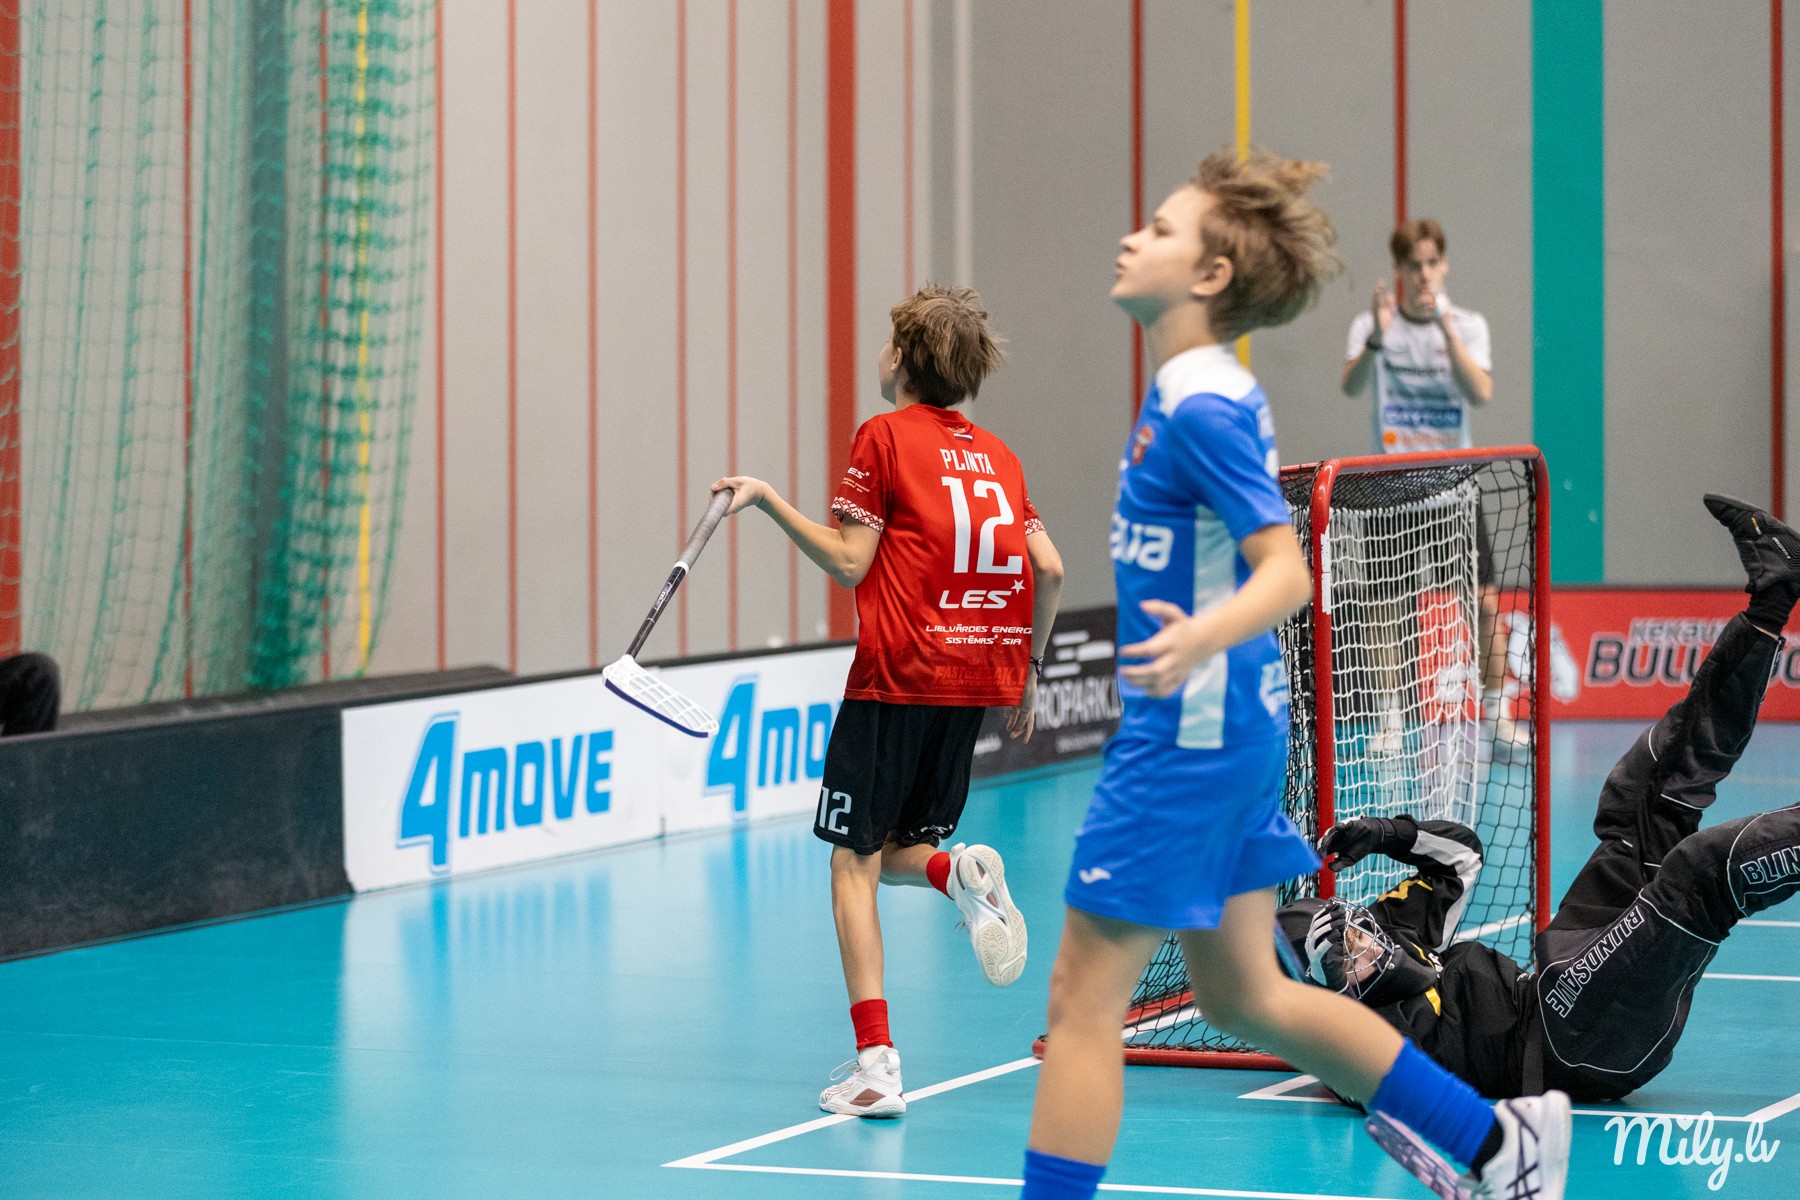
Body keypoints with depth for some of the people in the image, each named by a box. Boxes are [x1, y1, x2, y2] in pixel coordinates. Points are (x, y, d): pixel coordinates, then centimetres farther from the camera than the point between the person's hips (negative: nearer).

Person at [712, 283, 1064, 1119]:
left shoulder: (886, 435, -4)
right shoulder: (995, 453, 13)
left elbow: (849, 563, -8)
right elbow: (1049, 569, 8)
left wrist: (767, 499, -2)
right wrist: (1028, 671, 18)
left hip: (898, 677, -6)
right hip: (977, 679, 6)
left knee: (854, 862, 0)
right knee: (891, 849, 20)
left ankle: (875, 1064, -10)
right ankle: (962, 870, -16)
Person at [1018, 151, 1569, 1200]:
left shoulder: (1201, 410, -18)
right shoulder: (1197, 394, 11)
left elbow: (1287, 570, -24)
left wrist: (1200, 641, -42)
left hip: (1192, 734, -10)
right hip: (1235, 731, 10)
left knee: (1083, 998, -5)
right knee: (1244, 997, 19)